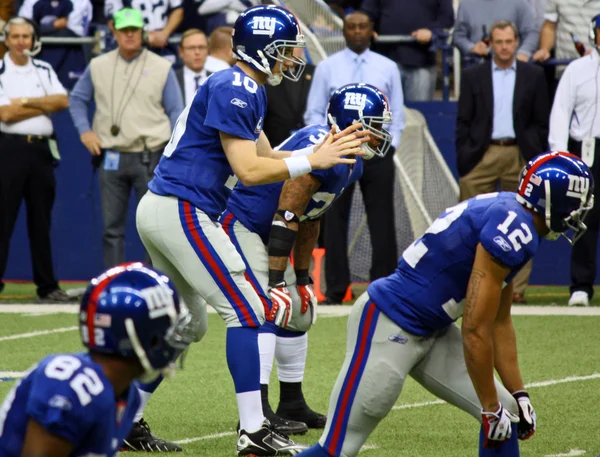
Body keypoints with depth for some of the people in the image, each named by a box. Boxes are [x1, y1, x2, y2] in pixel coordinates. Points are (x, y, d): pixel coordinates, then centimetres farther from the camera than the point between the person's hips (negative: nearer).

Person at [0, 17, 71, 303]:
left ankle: (47, 287, 10)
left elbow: (63, 101, -1)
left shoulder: (44, 71, 14)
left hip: (42, 149, 4)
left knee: (41, 222, 7)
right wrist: (45, 106, -5)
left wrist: (26, 102, -11)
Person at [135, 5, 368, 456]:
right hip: (183, 211, -10)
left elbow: (266, 156, 20)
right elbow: (248, 170, -19)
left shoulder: (248, 91, 16)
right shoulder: (233, 91, -15)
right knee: (247, 313, -7)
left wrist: (320, 150, 8)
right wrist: (312, 161, -13)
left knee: (188, 324, 17)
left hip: (160, 210, 10)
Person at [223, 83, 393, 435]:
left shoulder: (350, 166, 6)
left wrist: (302, 276, 16)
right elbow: (286, 218, -28)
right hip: (241, 224, -11)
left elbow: (310, 222, 15)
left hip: (264, 233, 11)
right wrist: (277, 280, -27)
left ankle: (292, 405, 22)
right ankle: (256, 412, -24)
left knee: (299, 311, 13)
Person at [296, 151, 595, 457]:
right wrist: (491, 408, -12)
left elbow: (499, 322, 18)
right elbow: (475, 331, -22)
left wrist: (518, 394, 19)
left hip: (432, 333, 11)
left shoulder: (506, 214, 9)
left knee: (507, 417, 6)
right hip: (388, 328, -11)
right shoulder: (513, 231, -22)